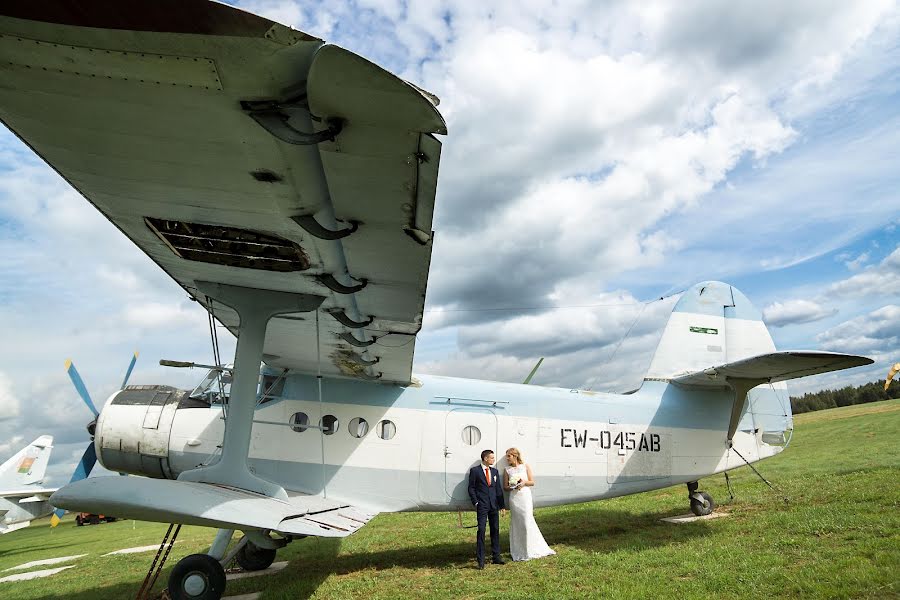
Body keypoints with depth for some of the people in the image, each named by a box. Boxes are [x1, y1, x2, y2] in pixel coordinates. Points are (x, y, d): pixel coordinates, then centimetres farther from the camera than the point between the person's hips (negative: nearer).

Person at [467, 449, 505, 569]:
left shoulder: (495, 471, 14)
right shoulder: (474, 471, -1)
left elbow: (499, 489, 14)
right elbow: (471, 488, -1)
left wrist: (501, 505, 10)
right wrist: (475, 503, -8)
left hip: (494, 505, 5)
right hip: (482, 505, -5)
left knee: (495, 531, 9)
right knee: (481, 530, -7)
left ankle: (496, 557, 18)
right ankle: (480, 560, -3)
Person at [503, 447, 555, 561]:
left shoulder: (525, 467, 6)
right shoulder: (507, 470, 7)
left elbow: (532, 482, 7)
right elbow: (505, 487, 7)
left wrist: (524, 482, -11)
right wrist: (512, 487, -12)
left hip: (525, 496, -1)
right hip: (514, 498, 1)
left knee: (528, 521, -3)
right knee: (516, 523, 2)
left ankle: (530, 549, 11)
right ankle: (519, 551, 11)